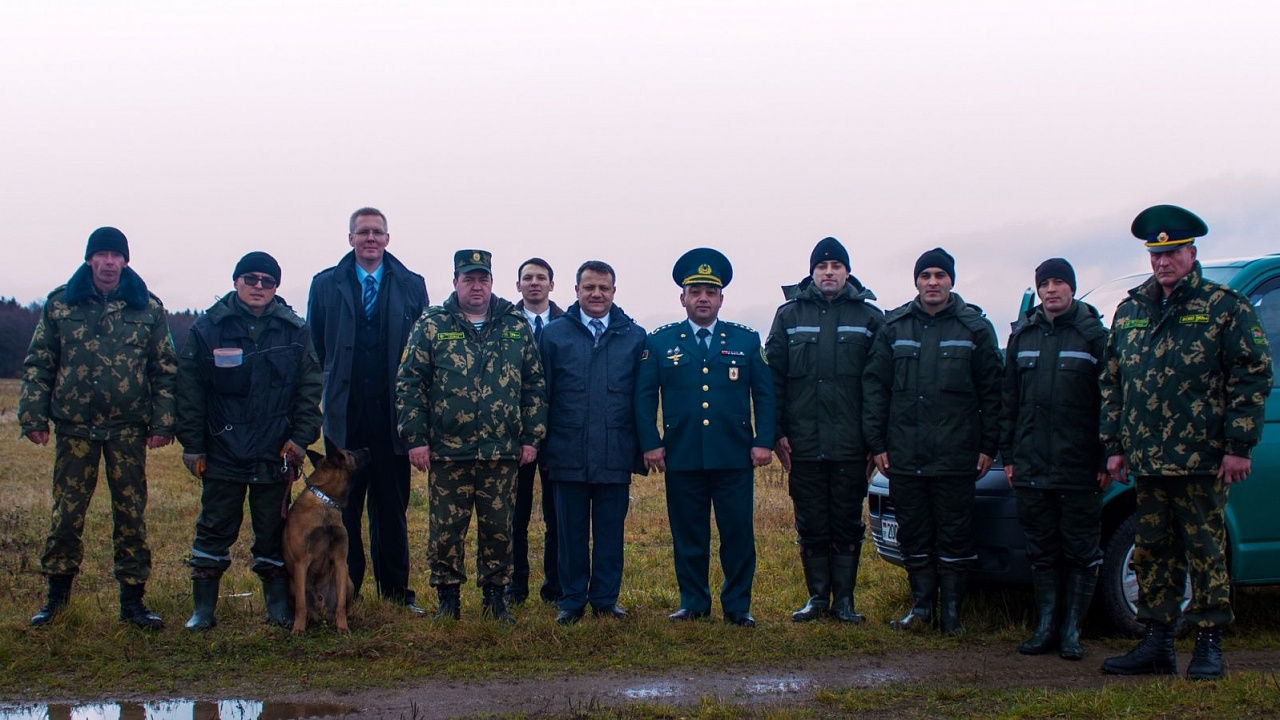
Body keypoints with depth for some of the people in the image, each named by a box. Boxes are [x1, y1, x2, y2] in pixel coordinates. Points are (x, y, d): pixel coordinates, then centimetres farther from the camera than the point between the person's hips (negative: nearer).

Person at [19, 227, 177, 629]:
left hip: (128, 427, 0)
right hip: (74, 426, 0)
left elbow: (165, 370, 4)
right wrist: (33, 415, -3)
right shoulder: (60, 304, 4)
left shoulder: (148, 308, 4)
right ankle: (57, 591, 19)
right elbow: (38, 363, 5)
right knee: (66, 512, 4)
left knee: (131, 514, 4)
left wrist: (163, 423, -2)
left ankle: (133, 599, 12)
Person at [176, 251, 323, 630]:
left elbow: (310, 390, 6)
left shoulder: (295, 332, 3)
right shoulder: (207, 329, -1)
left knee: (274, 531, 9)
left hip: (275, 455, 1)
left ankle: (279, 605, 20)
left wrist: (300, 439, -2)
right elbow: (189, 392, 1)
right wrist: (192, 446, -2)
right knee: (214, 530, 6)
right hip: (222, 453, -1)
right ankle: (203, 609, 15)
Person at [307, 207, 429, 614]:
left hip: (393, 413, 0)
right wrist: (334, 387, 4)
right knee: (343, 505, 5)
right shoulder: (325, 285, 6)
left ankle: (396, 589, 15)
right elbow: (316, 347, 9)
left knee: (392, 505, 7)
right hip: (345, 415, 0)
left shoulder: (412, 286, 5)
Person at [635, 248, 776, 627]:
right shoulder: (660, 342, 9)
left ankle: (737, 605, 10)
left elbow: (765, 394, 8)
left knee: (738, 533, 0)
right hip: (682, 458, 0)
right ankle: (693, 602, 16)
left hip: (735, 457, 0)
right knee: (687, 534, 5)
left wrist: (764, 442, -1)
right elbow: (644, 396, 7)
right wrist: (650, 443, -3)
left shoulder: (746, 340, 10)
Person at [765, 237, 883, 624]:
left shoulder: (869, 316, 4)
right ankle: (817, 596, 17)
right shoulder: (789, 314, 7)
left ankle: (844, 599, 13)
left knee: (847, 524, 5)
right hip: (804, 444, 1)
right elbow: (773, 378, 6)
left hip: (851, 444, -1)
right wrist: (778, 433, -1)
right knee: (811, 526, 7)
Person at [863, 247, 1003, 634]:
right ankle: (922, 606, 18)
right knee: (913, 535, 7)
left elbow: (992, 390, 4)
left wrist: (988, 445, 0)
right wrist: (877, 443, 3)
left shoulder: (974, 327, 3)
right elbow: (874, 385, 8)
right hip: (904, 455, 2)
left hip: (956, 456, -2)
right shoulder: (894, 327, 7)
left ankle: (951, 611, 11)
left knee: (954, 535, 2)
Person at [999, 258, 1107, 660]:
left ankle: (1071, 630, 9)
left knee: (1080, 551, 2)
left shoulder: (1094, 336, -1)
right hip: (1030, 468, 4)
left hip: (1079, 468, -4)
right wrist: (1008, 455, 9)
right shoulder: (1022, 336, 11)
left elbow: (1110, 401, -4)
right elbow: (1009, 399, 14)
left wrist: (1107, 460, -8)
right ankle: (1046, 626, 16)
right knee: (1042, 551, 9)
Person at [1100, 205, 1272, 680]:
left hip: (1202, 461, -5)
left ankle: (1209, 646, 7)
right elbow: (1112, 382, 17)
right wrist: (1114, 445, 11)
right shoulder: (1130, 311, 13)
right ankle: (1157, 645, 16)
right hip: (1147, 462, 5)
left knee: (1205, 552, 0)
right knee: (1152, 552, 9)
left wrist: (1238, 446, -11)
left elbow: (1254, 375, -6)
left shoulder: (1225, 308, -2)